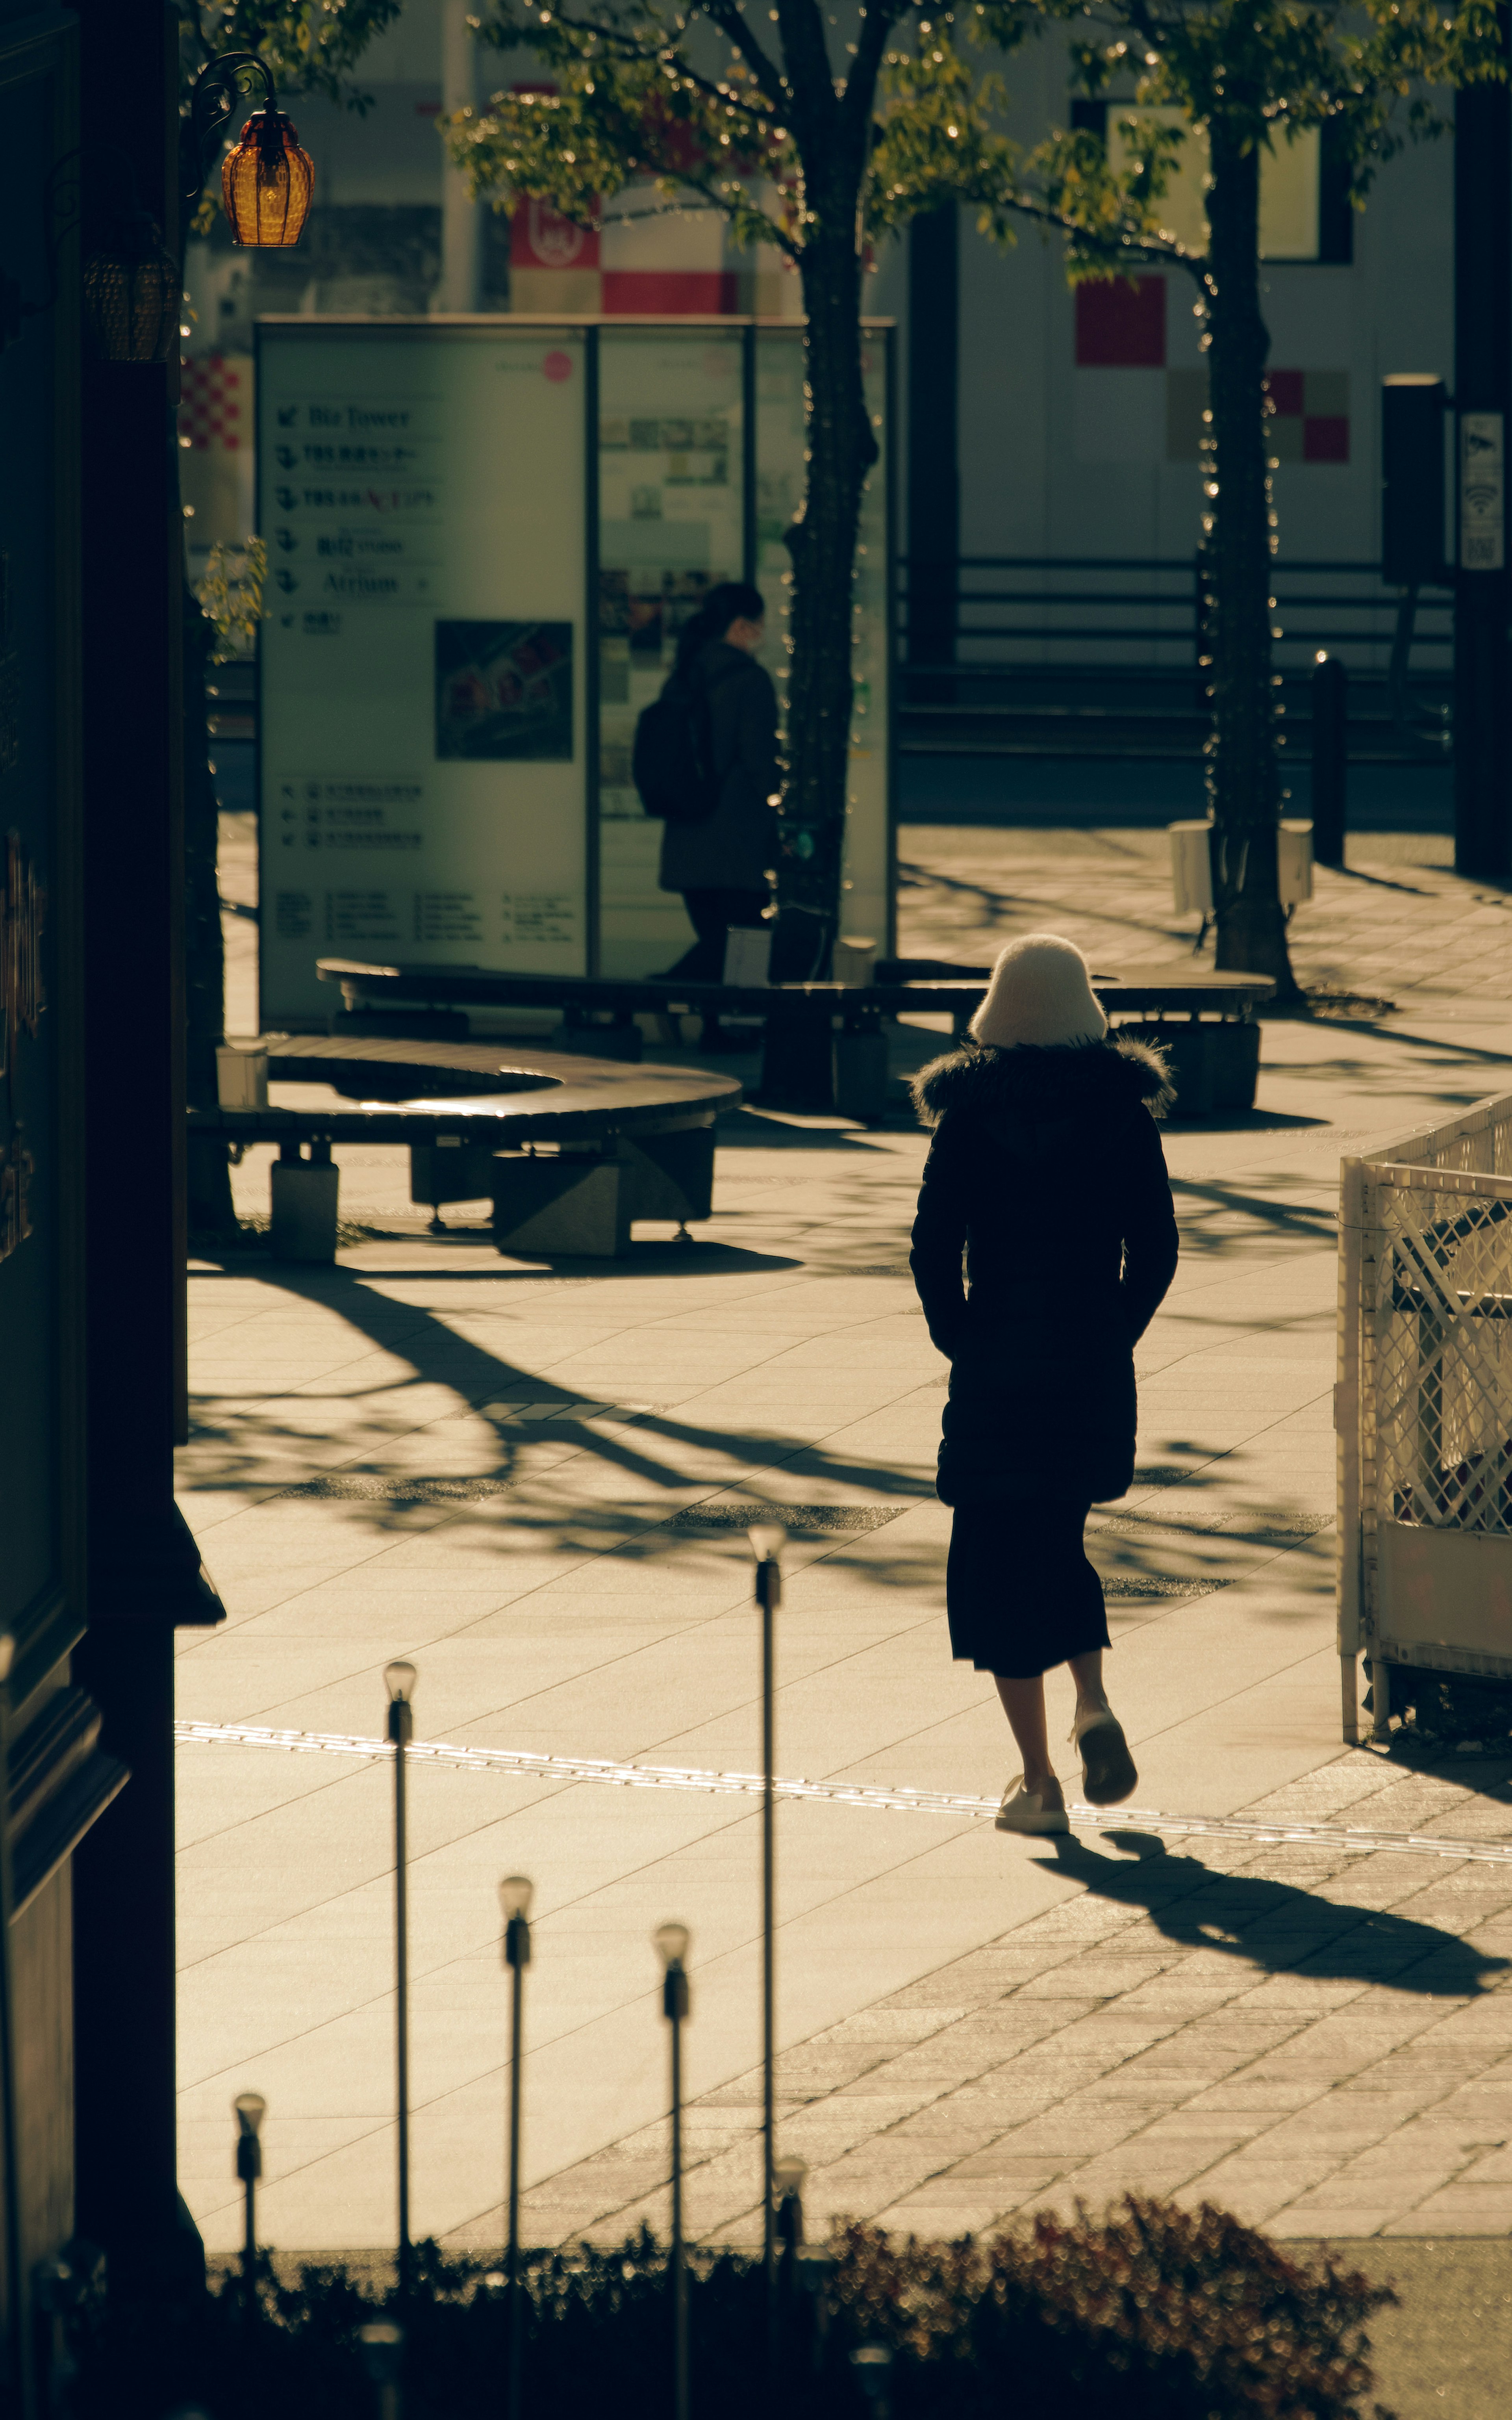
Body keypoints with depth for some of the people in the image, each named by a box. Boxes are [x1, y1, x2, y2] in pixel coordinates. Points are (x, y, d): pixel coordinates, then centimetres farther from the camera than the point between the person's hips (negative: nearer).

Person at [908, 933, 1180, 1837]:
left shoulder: (971, 1117, -7)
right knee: (1059, 1541, 24)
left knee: (997, 1564, 6)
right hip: (1094, 1372, 3)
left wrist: (961, 1341, 3)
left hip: (996, 1366, -3)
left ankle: (1039, 1783, 2)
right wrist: (1116, 1336, 8)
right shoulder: (1124, 1112, -2)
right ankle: (1093, 1704, 1)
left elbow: (935, 1247, -9)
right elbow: (1157, 1249, -2)